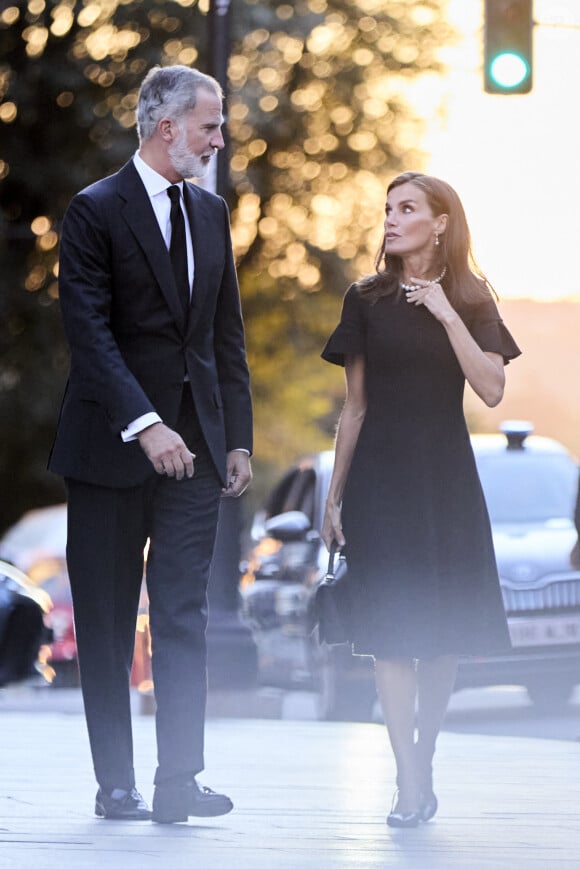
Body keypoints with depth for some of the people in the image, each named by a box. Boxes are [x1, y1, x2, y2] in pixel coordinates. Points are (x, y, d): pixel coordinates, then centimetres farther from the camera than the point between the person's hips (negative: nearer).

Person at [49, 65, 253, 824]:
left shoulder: (210, 213, 13)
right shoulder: (96, 212, -7)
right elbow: (90, 333, -15)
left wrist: (237, 436, 10)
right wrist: (144, 425, -25)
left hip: (193, 446, 5)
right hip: (110, 448, -5)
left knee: (185, 617, -4)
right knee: (107, 626, 4)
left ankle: (178, 781, -7)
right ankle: (116, 783, 11)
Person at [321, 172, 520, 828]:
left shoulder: (470, 302, 5)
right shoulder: (367, 301, 5)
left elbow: (492, 390, -8)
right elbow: (355, 407, 8)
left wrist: (448, 316, -14)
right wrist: (334, 497, 6)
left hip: (445, 478, 1)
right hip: (381, 478, -1)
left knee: (445, 633, 2)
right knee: (392, 630, -9)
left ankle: (422, 767, 16)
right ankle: (409, 787, -11)